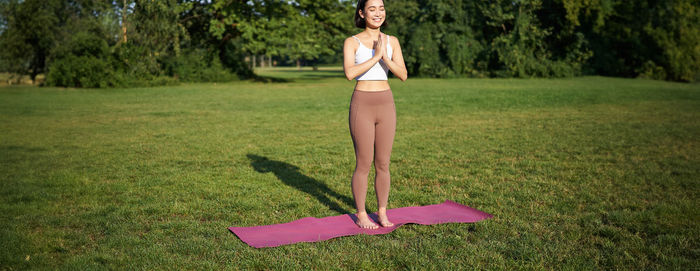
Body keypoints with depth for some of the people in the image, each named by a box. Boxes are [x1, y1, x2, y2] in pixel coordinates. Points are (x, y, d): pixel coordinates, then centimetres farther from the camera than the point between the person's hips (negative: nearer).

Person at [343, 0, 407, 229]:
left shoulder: (392, 42, 7)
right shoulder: (351, 42, -3)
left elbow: (403, 75, -2)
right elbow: (349, 73, -19)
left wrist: (385, 57, -17)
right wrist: (375, 56, -20)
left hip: (386, 105, 4)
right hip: (362, 106, -3)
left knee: (383, 164, 9)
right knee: (364, 165, 2)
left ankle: (382, 213, 24)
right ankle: (361, 215, 18)